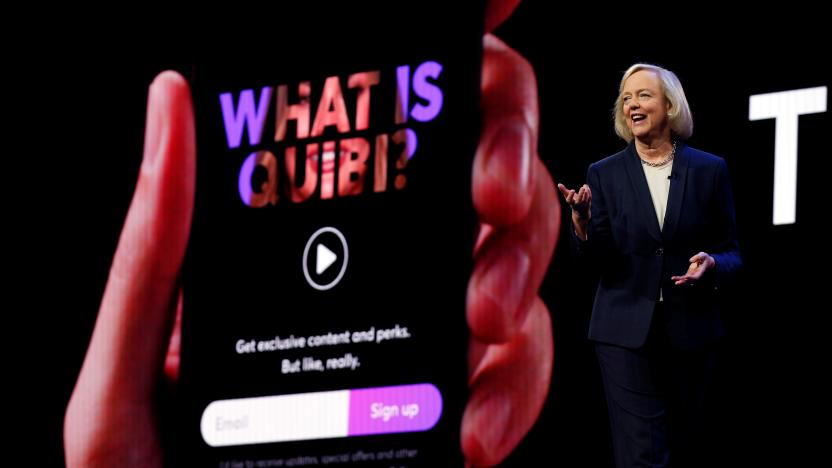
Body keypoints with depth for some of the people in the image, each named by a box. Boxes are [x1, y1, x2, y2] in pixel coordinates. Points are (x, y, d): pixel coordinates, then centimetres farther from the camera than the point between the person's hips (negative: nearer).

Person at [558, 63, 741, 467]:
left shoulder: (709, 170, 3)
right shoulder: (605, 174, 3)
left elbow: (731, 253, 7)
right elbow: (597, 260, -2)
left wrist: (712, 264, -16)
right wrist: (582, 221, -22)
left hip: (690, 332, 1)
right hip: (626, 333, -1)